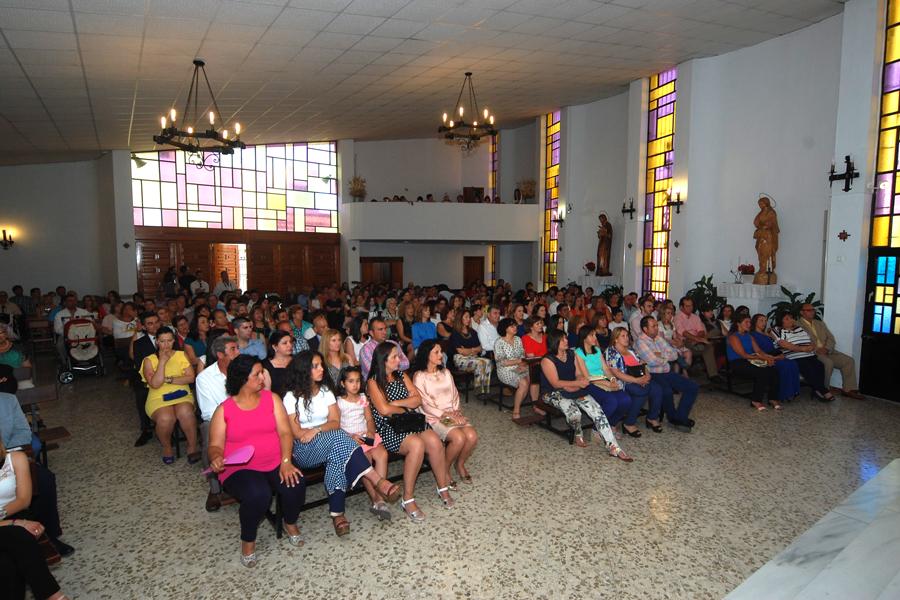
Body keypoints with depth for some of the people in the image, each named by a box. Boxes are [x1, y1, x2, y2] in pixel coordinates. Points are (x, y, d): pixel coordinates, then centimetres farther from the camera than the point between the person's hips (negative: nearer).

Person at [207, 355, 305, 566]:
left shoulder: (271, 398, 5)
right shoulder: (224, 410, 1)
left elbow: (284, 432, -1)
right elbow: (215, 445, 1)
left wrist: (286, 461, -15)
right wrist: (216, 458, -23)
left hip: (276, 464, 2)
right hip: (239, 469, -2)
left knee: (296, 485, -26)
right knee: (258, 494, -33)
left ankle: (290, 523, 10)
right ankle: (248, 540, -1)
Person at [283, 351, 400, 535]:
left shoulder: (326, 391, 10)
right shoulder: (291, 397, -2)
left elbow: (335, 423, 2)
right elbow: (296, 432, -7)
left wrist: (316, 430, -17)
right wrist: (325, 431, -12)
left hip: (330, 444, 4)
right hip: (303, 449, -4)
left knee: (338, 454, -34)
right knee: (337, 439, -34)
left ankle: (337, 513, -36)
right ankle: (378, 481, -37)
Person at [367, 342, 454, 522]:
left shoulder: (402, 375, 12)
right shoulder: (373, 382, -4)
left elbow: (417, 399, 4)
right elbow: (384, 410, -16)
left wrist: (395, 403, -8)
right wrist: (404, 408, 0)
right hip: (387, 428, -5)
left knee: (434, 441, -23)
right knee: (416, 444, -32)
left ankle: (443, 488, -6)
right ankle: (408, 500, -21)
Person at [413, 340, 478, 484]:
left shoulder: (446, 373, 15)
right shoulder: (419, 377, -5)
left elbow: (455, 395, 15)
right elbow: (425, 404, -11)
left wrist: (456, 412, -4)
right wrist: (446, 415, -16)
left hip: (452, 414, 6)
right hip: (434, 417, -6)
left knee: (472, 435, -21)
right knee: (459, 437, -29)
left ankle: (460, 464, 8)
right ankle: (445, 470, -3)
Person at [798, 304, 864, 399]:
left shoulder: (820, 323, 21)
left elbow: (831, 338, 13)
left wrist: (826, 348, -7)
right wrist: (816, 349, -22)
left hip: (826, 351, 7)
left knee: (849, 361, -7)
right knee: (828, 363, -32)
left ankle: (848, 389, -2)